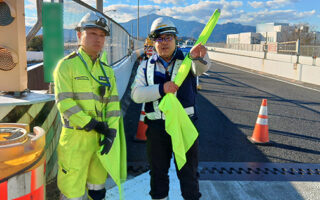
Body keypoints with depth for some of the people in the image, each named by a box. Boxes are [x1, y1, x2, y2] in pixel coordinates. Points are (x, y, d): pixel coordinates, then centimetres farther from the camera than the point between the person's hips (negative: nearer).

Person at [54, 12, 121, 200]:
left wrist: (111, 131, -5)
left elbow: (113, 103, 7)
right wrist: (90, 124, -17)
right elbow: (64, 102, -12)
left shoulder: (107, 70, 13)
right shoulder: (67, 65, -4)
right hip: (76, 137, -5)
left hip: (101, 138, 5)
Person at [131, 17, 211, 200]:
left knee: (188, 173, 10)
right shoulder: (146, 67, 6)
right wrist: (161, 89, -22)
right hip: (156, 128, 2)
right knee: (158, 172, 17)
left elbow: (201, 68, -23)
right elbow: (136, 94, -6)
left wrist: (198, 56, -47)